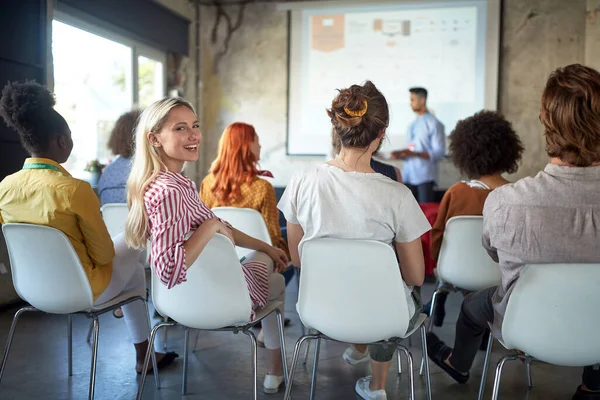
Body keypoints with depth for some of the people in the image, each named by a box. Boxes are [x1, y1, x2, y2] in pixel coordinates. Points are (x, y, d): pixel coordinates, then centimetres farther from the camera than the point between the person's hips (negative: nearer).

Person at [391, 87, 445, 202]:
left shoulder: (434, 124, -6)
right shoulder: (412, 125, 17)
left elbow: (439, 152, -11)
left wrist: (415, 154, -21)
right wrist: (401, 153, 2)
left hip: (425, 177, -6)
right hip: (408, 176, 7)